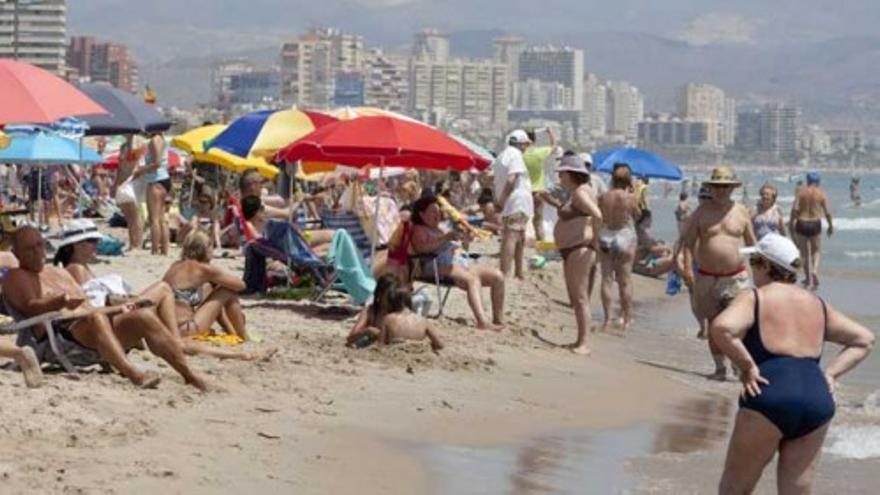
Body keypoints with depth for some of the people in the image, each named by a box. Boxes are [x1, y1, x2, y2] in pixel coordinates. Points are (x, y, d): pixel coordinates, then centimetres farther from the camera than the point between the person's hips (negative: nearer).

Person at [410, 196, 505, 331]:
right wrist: (445, 238, -25)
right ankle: (482, 321, -54)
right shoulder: (419, 229, 4)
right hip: (437, 266, -9)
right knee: (472, 278, -37)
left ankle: (498, 320, -7)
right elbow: (421, 247, -18)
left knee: (497, 276, -6)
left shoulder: (439, 229, 31)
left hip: (458, 262, 9)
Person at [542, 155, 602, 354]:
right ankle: (580, 341, 19)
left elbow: (597, 216, -26)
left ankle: (583, 343, -9)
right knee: (575, 298, 14)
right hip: (570, 249, 11)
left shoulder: (580, 193, -15)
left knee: (580, 298, -10)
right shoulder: (575, 193, 16)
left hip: (580, 249, -11)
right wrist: (555, 203, 22)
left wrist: (592, 237, -17)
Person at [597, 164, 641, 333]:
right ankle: (627, 318, 10)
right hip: (624, 236, -2)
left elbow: (599, 218, 3)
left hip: (605, 237, 2)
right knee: (625, 280, 6)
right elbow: (637, 215, 6)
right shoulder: (630, 198, -10)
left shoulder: (603, 197, -2)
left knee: (607, 278, 7)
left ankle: (607, 318, 6)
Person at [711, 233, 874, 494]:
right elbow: (864, 339, 26)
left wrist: (747, 367, -8)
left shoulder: (754, 298, 3)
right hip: (818, 400, 5)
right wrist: (831, 374, 16)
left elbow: (721, 328, -18)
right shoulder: (817, 305, 20)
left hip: (770, 398, -5)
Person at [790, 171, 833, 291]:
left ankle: (808, 279, 19)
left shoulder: (801, 192, -1)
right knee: (817, 251, 14)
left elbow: (794, 209, -10)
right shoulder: (821, 193, -3)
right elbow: (827, 212, -3)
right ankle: (815, 270, -13)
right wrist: (830, 226, 10)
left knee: (805, 252, 13)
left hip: (802, 224, 1)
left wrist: (792, 222, 0)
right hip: (815, 223, -1)